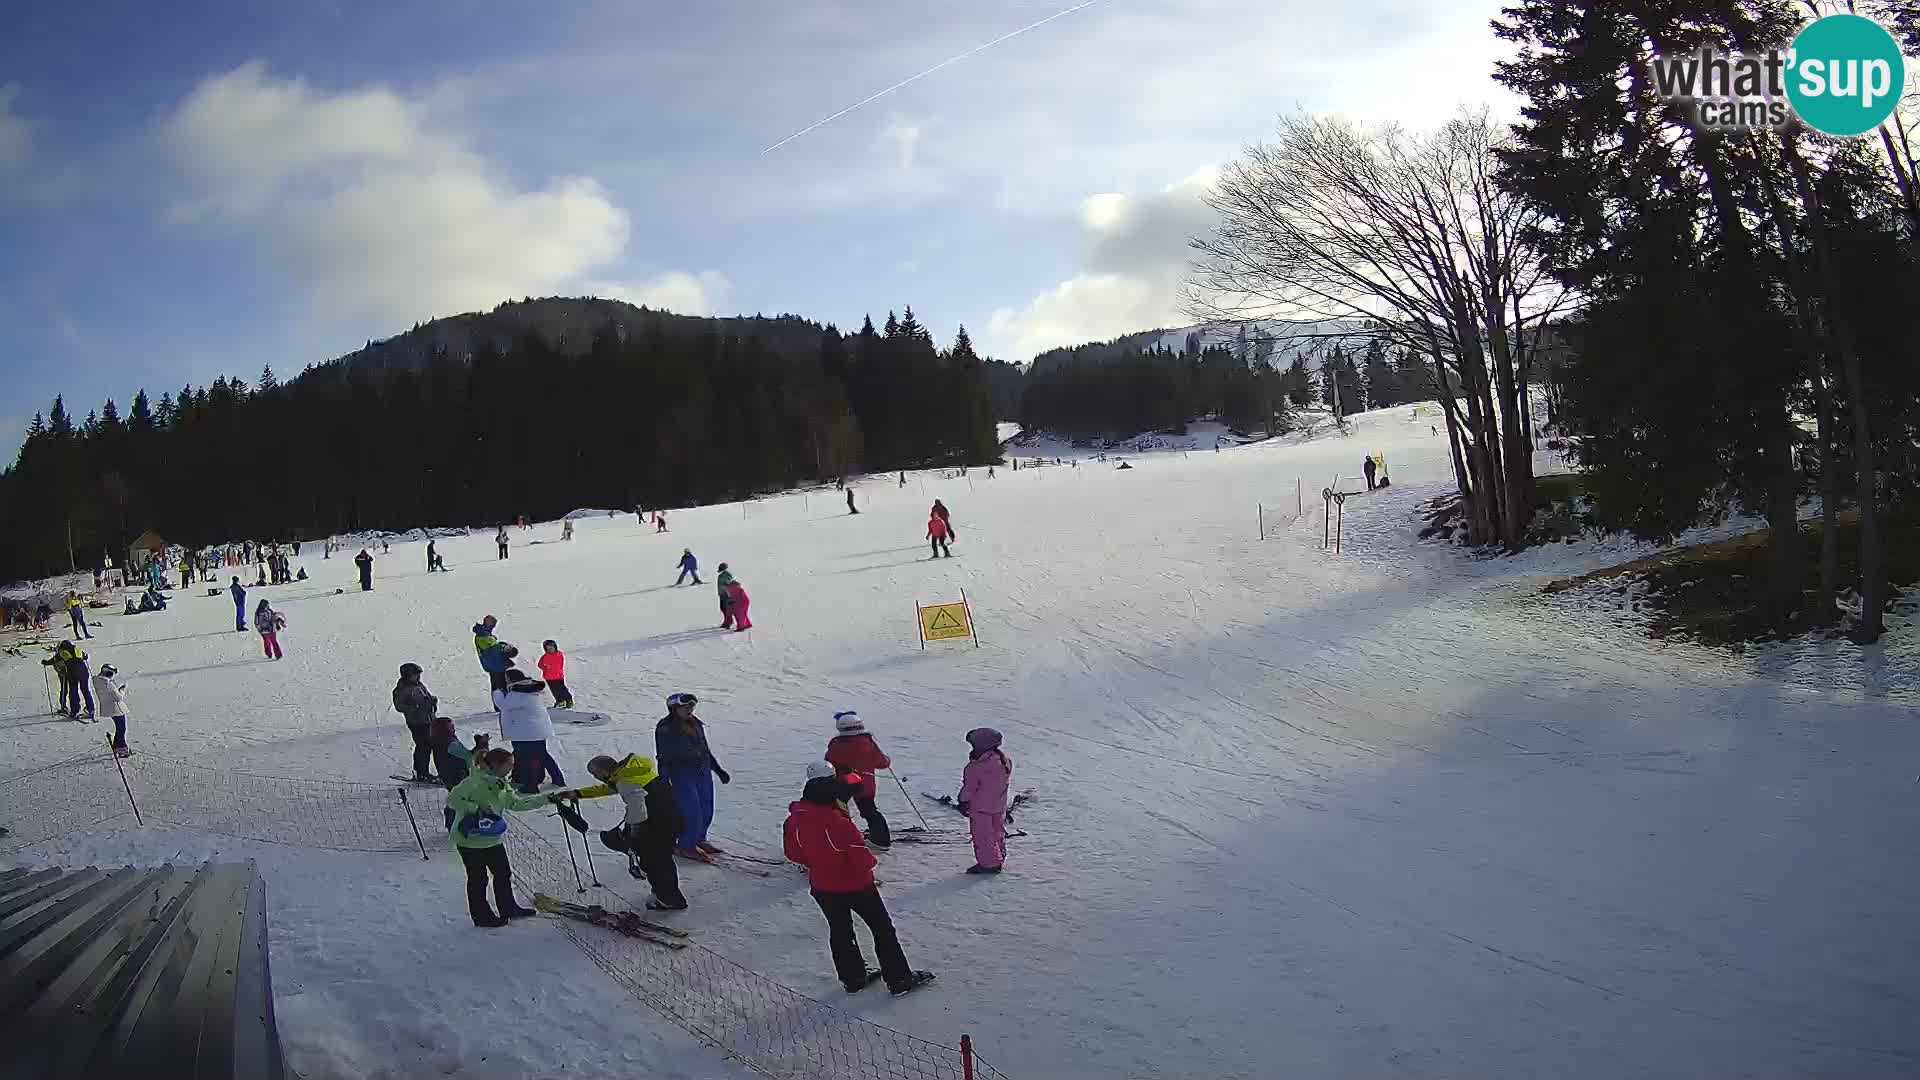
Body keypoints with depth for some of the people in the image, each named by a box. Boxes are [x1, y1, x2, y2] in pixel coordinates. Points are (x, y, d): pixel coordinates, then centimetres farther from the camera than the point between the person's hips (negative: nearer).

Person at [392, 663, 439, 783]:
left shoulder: (419, 685, 14)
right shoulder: (401, 690, -9)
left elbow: (429, 696, 26)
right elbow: (399, 707, -14)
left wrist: (434, 700, 3)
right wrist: (416, 707, -24)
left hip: (428, 720, 8)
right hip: (416, 723, -8)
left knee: (429, 746, 11)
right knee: (422, 746, -9)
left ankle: (424, 772, 23)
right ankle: (418, 773, 0)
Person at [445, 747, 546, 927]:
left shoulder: (500, 784, 6)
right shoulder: (474, 782, -21)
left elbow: (516, 803, 12)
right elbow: (452, 799, -24)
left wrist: (545, 799, 7)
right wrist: (475, 808, -31)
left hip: (494, 839, 9)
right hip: (471, 840, -9)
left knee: (504, 873, 17)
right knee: (478, 878, 6)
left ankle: (509, 909, 32)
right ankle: (482, 917, 19)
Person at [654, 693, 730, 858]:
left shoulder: (696, 724, 9)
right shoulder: (665, 728, -11)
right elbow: (663, 757, -9)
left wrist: (718, 770, 21)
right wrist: (664, 782, -12)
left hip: (704, 773, 7)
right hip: (681, 775, -7)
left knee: (706, 812, 11)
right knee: (692, 814, -7)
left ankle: (698, 840, 31)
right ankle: (684, 847, 12)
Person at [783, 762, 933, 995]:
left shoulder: (795, 820, -13)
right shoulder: (841, 824, -32)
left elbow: (793, 853, 2)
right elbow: (863, 859, -24)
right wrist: (872, 862, -2)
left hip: (821, 888, 5)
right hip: (856, 885, -5)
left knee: (839, 930, 23)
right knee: (882, 928, 11)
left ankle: (853, 978, 33)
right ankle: (899, 979, 18)